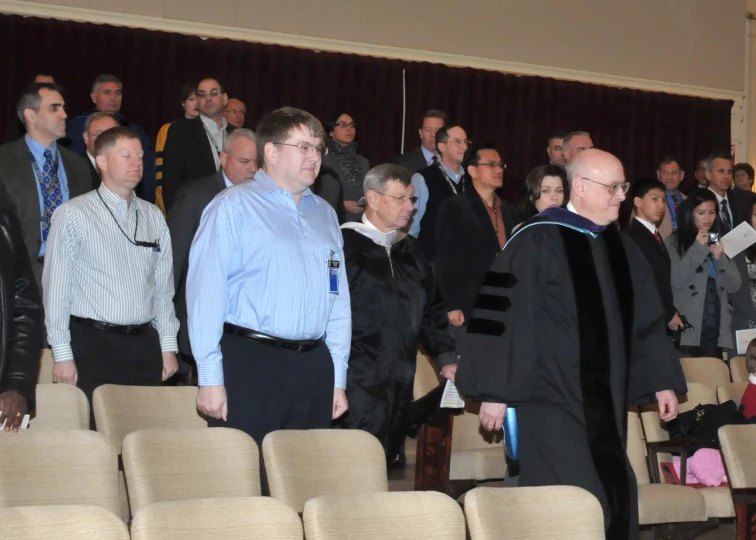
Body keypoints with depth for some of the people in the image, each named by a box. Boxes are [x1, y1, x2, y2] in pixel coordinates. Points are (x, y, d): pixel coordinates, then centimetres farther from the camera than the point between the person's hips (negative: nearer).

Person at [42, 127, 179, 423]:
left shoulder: (153, 216, 11)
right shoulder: (73, 214, -5)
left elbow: (164, 285, 13)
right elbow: (57, 287, -5)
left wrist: (168, 345, 10)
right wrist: (62, 354, -8)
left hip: (144, 344, 4)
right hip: (93, 343, -4)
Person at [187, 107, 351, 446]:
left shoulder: (324, 214, 16)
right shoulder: (233, 207, -3)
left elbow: (338, 299, 15)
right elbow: (206, 292, -9)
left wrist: (338, 378, 11)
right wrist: (210, 378, -14)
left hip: (314, 367, 6)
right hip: (249, 364, -6)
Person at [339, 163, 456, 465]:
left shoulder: (410, 251, 16)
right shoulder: (345, 244, -7)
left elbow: (431, 310, 20)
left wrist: (446, 358, 9)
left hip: (399, 383, 7)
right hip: (357, 381, -7)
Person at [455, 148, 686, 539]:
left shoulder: (619, 248, 10)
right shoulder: (538, 241, -11)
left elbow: (645, 319, 17)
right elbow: (504, 317, -13)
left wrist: (662, 380, 12)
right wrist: (495, 392, -15)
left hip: (603, 402, 7)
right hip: (550, 398, -7)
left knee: (613, 503, 7)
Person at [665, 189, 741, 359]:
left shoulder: (719, 242, 15)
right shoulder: (675, 241, 2)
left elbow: (734, 286, 9)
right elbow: (674, 281, -11)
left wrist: (720, 258, -6)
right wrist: (697, 249, -13)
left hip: (717, 328, 4)